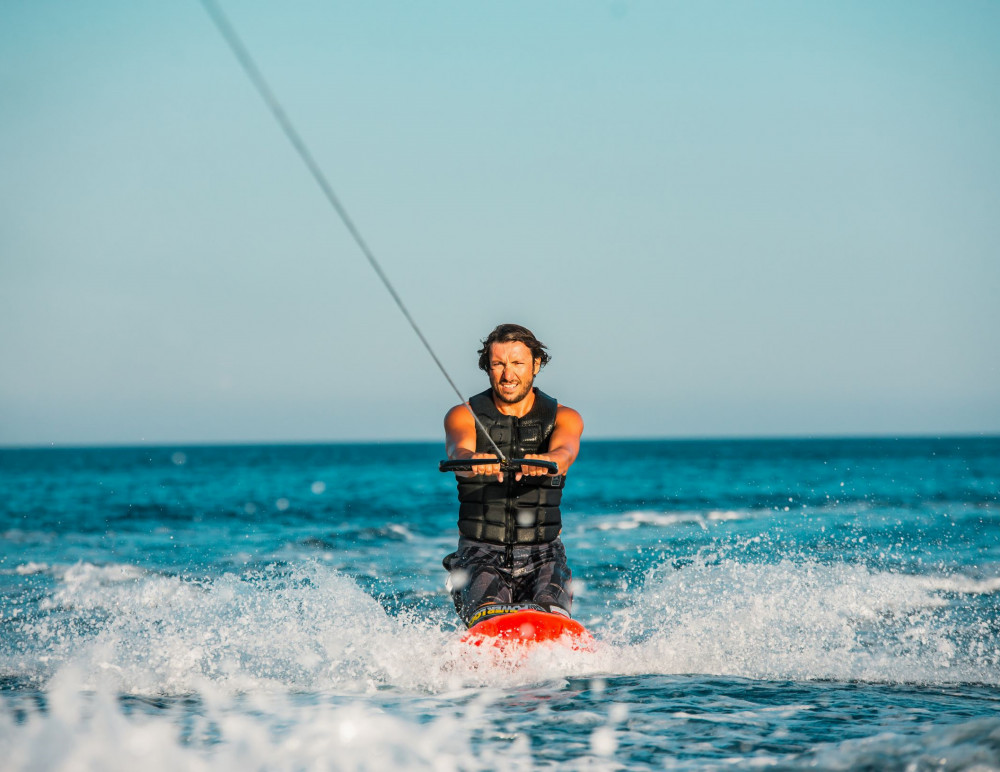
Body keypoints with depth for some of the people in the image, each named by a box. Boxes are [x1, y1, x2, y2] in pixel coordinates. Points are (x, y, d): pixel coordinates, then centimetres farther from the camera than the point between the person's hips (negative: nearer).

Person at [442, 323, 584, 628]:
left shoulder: (563, 417, 6)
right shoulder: (464, 416, 5)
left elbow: (565, 452, -18)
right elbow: (458, 451, -18)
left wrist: (544, 462, -44)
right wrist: (474, 461, -45)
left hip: (542, 555, 1)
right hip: (481, 553, -1)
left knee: (550, 613, -30)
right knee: (488, 615, -30)